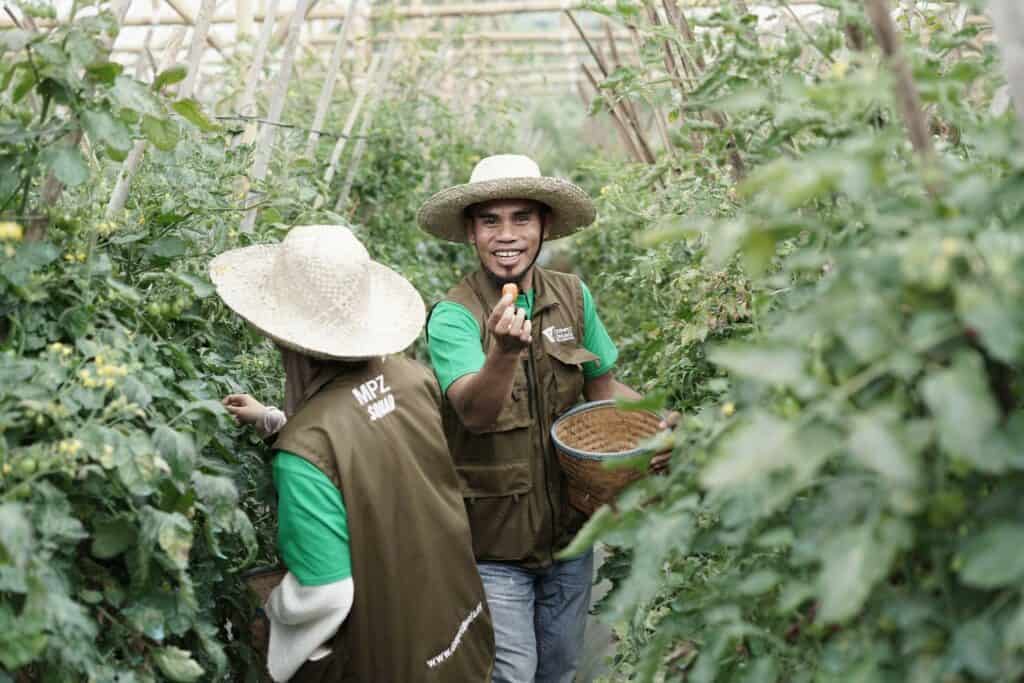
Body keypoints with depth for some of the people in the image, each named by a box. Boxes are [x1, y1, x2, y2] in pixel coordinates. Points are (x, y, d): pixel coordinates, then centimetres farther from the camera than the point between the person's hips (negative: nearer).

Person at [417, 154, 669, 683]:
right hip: (493, 543, -5)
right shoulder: (453, 316, -18)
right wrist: (505, 350, -53)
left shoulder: (574, 297, -4)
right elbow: (474, 412, -34)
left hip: (570, 532, 5)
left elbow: (603, 385, 8)